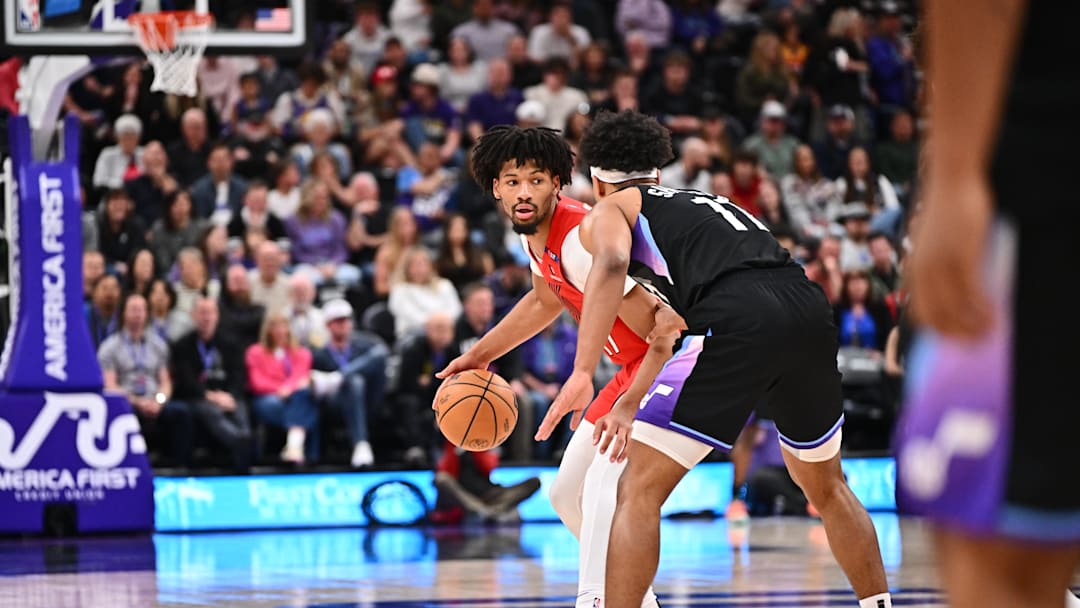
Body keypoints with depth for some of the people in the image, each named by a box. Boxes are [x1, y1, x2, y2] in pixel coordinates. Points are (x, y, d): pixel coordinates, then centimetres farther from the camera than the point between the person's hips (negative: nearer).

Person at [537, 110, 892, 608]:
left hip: (738, 321, -6)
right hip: (808, 309, 7)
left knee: (638, 493, 2)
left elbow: (611, 265, -8)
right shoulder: (700, 202, 38)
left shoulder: (606, 213, 17)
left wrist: (582, 374, -14)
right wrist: (628, 405, 57)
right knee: (826, 487, 29)